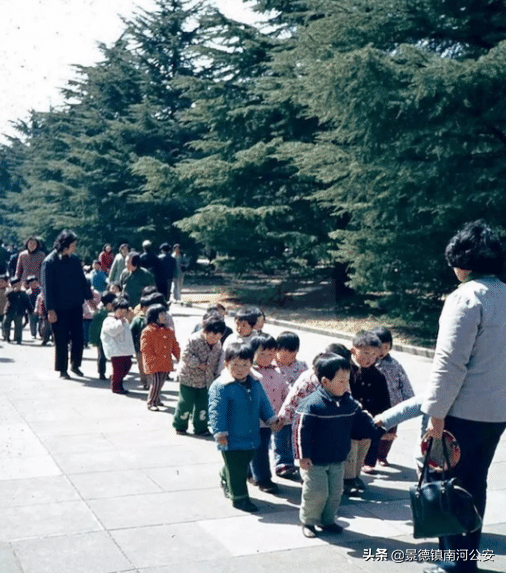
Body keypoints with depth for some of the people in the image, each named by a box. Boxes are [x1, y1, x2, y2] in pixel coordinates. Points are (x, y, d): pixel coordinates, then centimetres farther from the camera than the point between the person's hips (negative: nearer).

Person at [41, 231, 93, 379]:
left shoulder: (75, 259, 4)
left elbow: (82, 280, 14)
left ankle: (75, 365, 27)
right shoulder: (49, 262, -12)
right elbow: (47, 287, -13)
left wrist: (89, 297, 12)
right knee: (61, 340, 4)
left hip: (76, 305, 5)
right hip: (59, 308, -5)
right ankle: (62, 370, 16)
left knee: (78, 338, 9)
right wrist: (50, 309, -16)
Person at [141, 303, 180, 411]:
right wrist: (153, 361, -17)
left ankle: (156, 400, 32)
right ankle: (151, 403, 5)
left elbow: (175, 346, 16)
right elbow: (145, 349, -11)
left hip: (166, 364, 6)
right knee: (155, 383, -8)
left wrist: (179, 358, 7)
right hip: (153, 364, -6)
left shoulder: (169, 331, 12)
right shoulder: (147, 331, -8)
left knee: (160, 384, 13)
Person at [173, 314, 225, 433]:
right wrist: (199, 364, -21)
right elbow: (186, 356, -21)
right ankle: (180, 425, 21)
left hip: (205, 381, 5)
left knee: (203, 404, 7)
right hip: (188, 378, -5)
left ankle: (200, 427, 21)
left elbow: (217, 362, 11)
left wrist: (215, 376, 8)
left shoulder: (218, 345, 1)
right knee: (185, 402, 2)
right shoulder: (194, 340, -18)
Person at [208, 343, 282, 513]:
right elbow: (216, 411, -18)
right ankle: (239, 497, 15)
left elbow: (263, 403, 18)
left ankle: (226, 481, 47)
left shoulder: (255, 384, 5)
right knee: (236, 469, 1)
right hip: (232, 439, -7)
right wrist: (220, 433, -20)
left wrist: (271, 419, 13)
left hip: (252, 437, 7)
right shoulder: (220, 386, -17)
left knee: (243, 465, 22)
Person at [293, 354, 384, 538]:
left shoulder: (349, 403, 0)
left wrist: (380, 430, -1)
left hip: (338, 460, 7)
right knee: (316, 494, -2)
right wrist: (302, 455, -20)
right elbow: (301, 430, -20)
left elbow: (362, 422, 11)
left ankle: (328, 520, 32)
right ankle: (308, 521, 19)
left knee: (335, 493, 14)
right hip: (315, 462, -7)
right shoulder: (312, 404, -22)